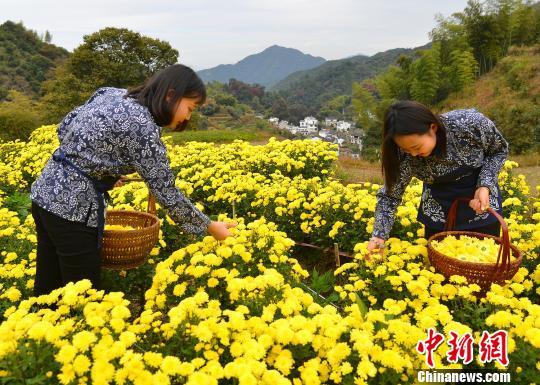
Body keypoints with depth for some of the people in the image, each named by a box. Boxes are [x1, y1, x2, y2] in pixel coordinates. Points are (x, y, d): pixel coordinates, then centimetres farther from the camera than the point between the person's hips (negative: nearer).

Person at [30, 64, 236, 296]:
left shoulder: (111, 93, 5)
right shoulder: (143, 128, -18)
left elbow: (64, 129, 12)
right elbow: (166, 193, -14)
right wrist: (209, 227, -4)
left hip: (45, 193, 9)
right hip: (73, 209, -9)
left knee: (47, 287, 20)